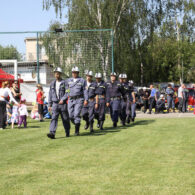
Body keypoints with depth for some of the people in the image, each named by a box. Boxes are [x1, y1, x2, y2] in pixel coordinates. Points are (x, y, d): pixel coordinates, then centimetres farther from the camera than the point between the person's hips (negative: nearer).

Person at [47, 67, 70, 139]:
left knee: (65, 119, 7)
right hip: (55, 104, 3)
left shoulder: (64, 83, -3)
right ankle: (52, 133, -22)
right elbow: (50, 94, 14)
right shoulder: (52, 83, 10)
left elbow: (67, 93, -10)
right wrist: (49, 105, 11)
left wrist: (63, 99, -24)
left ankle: (67, 132, 25)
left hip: (63, 104, -3)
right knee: (54, 118, -12)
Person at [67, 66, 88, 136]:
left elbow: (85, 91, -1)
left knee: (77, 114, -14)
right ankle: (77, 124, 26)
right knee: (71, 115, -1)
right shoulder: (69, 80, 12)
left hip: (79, 99, -4)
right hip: (71, 99, 4)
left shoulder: (82, 81, 3)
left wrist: (86, 99, -10)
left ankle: (77, 131, -9)